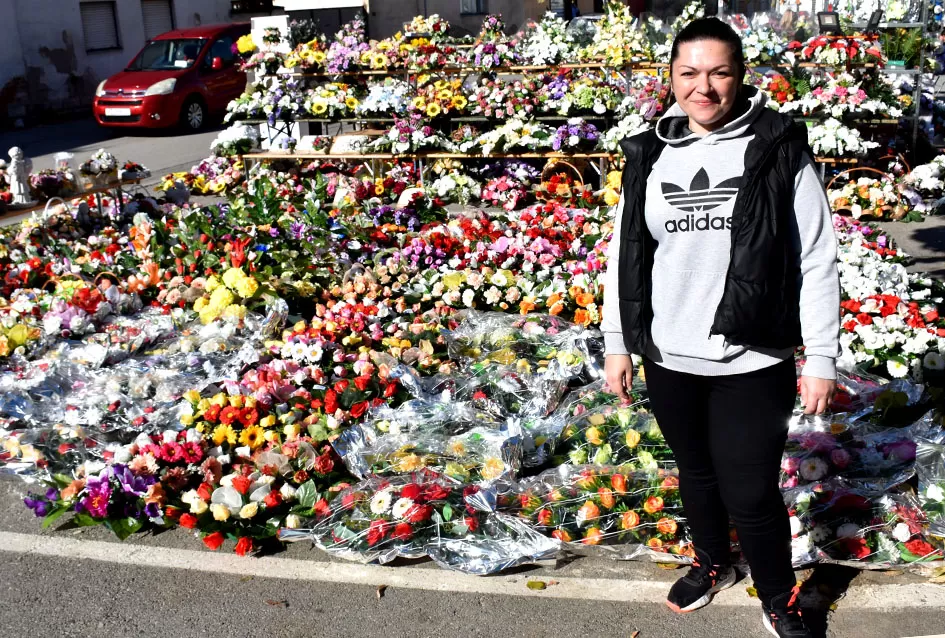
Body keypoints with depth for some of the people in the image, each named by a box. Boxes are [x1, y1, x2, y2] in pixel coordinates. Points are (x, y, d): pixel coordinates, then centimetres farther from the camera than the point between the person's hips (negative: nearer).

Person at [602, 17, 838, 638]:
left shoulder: (780, 150, -8)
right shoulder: (650, 156, 3)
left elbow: (818, 261, -6)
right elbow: (625, 254, 9)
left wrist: (822, 357, -8)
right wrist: (617, 344, 10)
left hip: (752, 362, -3)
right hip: (667, 359, 4)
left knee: (751, 493, 3)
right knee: (696, 473, 21)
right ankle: (713, 564, 48)